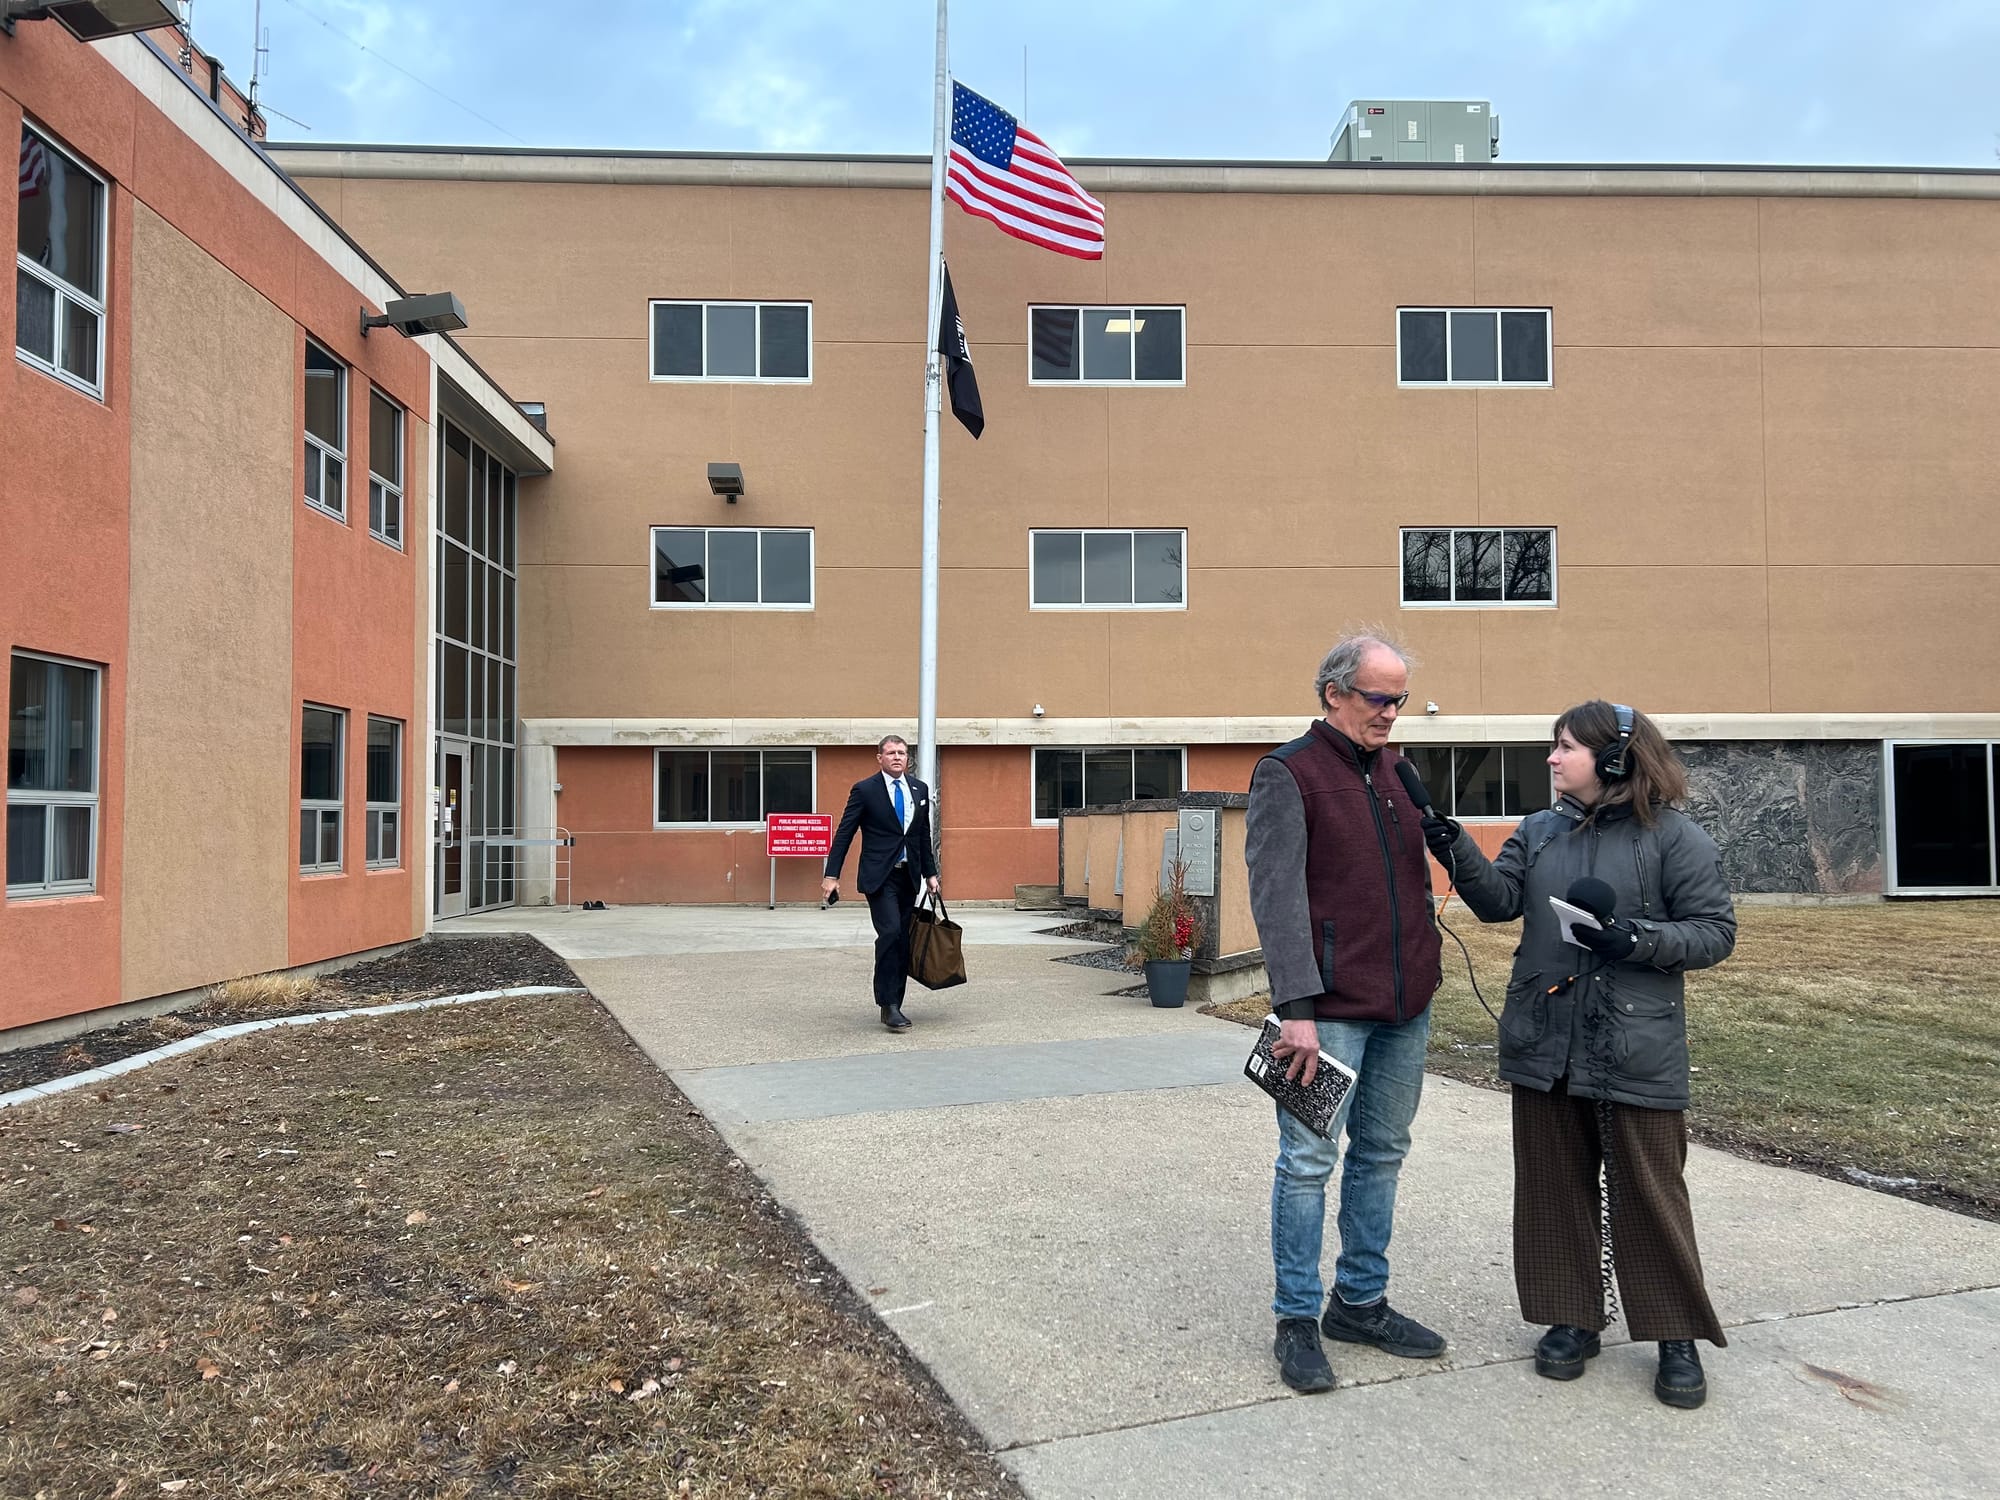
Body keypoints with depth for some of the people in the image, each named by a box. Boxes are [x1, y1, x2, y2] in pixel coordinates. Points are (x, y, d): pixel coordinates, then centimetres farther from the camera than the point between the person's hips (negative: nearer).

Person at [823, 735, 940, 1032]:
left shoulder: (920, 790, 11)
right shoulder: (865, 790, -4)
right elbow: (844, 834, -5)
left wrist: (930, 873, 14)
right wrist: (832, 875, -11)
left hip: (908, 875, 5)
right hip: (879, 876, -5)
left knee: (903, 942, 7)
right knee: (890, 932, -20)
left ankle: (894, 1006, 16)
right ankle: (888, 1005, -12)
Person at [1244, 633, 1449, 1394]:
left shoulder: (1395, 769, 13)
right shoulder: (1288, 773, -9)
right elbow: (1277, 896, -16)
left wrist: (1426, 970, 15)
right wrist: (1297, 1007, -22)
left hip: (1405, 1004, 7)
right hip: (1330, 1008, -7)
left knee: (1381, 1153, 15)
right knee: (1308, 1161, 0)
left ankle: (1361, 1302, 28)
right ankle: (1297, 1321, 12)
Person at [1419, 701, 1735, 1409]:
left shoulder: (1674, 837, -5)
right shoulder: (1539, 832, 9)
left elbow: (1715, 931, -6)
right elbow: (1500, 899, -3)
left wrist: (1635, 939, -20)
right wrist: (1454, 847, -18)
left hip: (1636, 1051, -5)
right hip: (1544, 1045, 5)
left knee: (1648, 1191, 4)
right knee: (1556, 1185, 12)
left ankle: (1677, 1337, 20)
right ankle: (1572, 1318, 27)